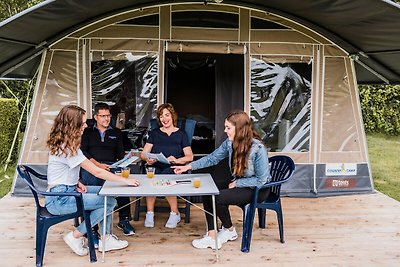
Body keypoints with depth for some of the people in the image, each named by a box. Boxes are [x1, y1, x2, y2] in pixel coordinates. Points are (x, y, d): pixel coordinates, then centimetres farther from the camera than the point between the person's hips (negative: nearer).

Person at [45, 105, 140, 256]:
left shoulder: (61, 143, 8)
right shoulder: (67, 147, -22)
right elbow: (97, 172, -21)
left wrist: (76, 182, 3)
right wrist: (126, 180, -16)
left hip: (67, 190, 10)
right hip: (59, 200, -10)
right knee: (110, 202, -14)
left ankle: (106, 238, 6)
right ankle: (76, 236, 0)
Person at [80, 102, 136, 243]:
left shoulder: (116, 132, 27)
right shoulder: (87, 132, 21)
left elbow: (121, 154, 20)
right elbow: (83, 152, 6)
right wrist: (97, 164, -10)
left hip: (111, 166, 1)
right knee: (92, 183, -36)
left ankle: (124, 220, -22)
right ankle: (92, 229, -32)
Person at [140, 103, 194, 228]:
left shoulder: (181, 134, 15)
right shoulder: (154, 133, 21)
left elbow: (190, 156, 5)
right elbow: (143, 154, 11)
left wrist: (177, 160, -15)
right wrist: (148, 159, -13)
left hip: (174, 169, -2)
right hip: (157, 167, 2)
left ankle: (175, 213, -20)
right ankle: (149, 213, -22)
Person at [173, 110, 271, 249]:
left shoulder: (258, 149, -26)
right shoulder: (229, 143, -7)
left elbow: (261, 179, -22)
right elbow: (212, 158, 1)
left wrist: (236, 183, -19)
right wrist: (188, 167, -7)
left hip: (257, 189, -7)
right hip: (238, 182, 7)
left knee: (217, 197, -23)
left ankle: (229, 230, 7)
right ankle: (212, 236, -8)